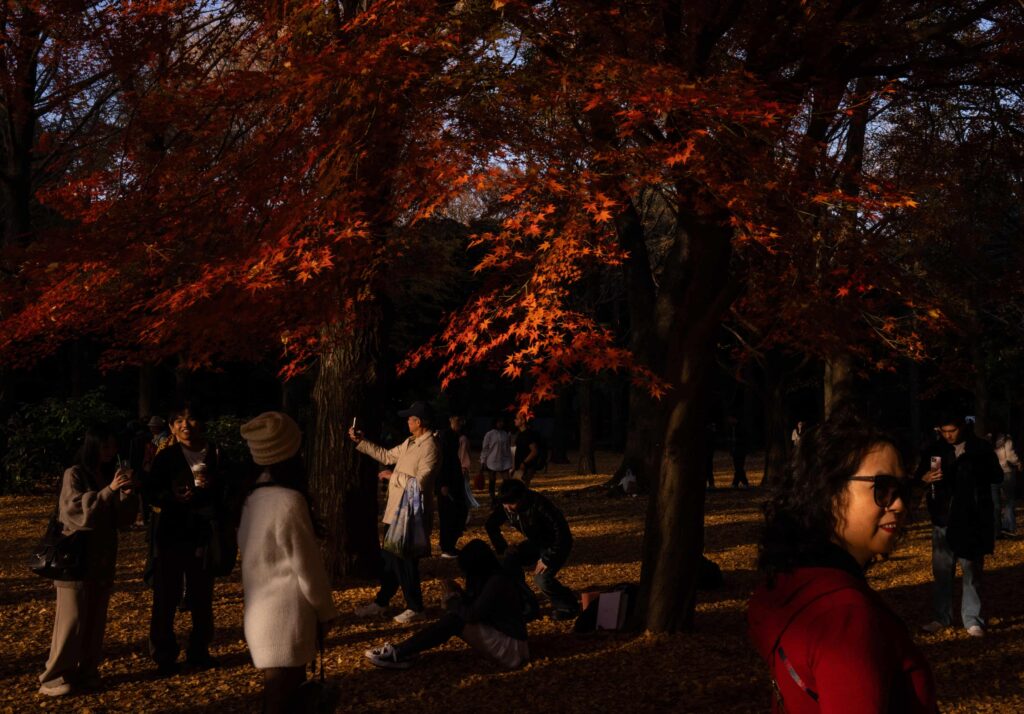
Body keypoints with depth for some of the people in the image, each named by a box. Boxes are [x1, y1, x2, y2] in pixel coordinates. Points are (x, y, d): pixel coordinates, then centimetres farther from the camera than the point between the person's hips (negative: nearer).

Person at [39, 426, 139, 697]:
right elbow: (78, 511, -20)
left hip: (103, 558, 6)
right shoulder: (74, 475, -9)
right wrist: (110, 491, -28)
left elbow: (124, 519, 5)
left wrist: (128, 492, -12)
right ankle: (55, 676, -2)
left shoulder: (110, 475, 8)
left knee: (96, 618, 7)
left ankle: (87, 670, 15)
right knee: (72, 618, -8)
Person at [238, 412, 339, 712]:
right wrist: (326, 611, 0)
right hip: (285, 622, -8)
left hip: (262, 617, 8)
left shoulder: (254, 498, 4)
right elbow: (308, 567, -15)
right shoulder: (288, 501, -20)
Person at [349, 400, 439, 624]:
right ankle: (380, 603, 32)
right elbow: (386, 456, 22)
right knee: (390, 558, 18)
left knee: (404, 562, 0)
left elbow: (420, 483, -26)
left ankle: (415, 609, 14)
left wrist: (393, 476, -16)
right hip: (397, 512, 9)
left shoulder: (429, 448, -19)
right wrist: (360, 442, 20)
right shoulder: (409, 442, 10)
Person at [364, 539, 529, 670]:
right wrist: (459, 595, -2)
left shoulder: (497, 582, -19)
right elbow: (473, 608, 15)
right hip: (503, 640, 9)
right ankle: (403, 652, -6)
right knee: (456, 617, 0)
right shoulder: (492, 578, 10)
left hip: (512, 650, -9)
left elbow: (472, 615, -19)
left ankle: (399, 653, -15)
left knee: (456, 621, -17)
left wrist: (451, 601, -3)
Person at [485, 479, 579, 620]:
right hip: (535, 543, 7)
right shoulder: (504, 507, -14)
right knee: (511, 557, -18)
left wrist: (548, 559, -27)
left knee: (542, 578, -25)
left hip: (556, 545, -6)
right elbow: (491, 525, 6)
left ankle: (568, 606, -1)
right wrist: (503, 549, -2)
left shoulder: (540, 506, -34)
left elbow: (563, 532, -31)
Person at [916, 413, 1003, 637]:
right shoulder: (935, 449, 4)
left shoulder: (981, 448, -1)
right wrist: (927, 477, -14)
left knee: (972, 571, 3)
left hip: (973, 519, -2)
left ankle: (973, 620, 10)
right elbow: (919, 474, 10)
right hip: (943, 518, 2)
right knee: (941, 570, 5)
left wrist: (974, 470, -18)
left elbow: (997, 476, 0)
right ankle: (941, 617, 15)